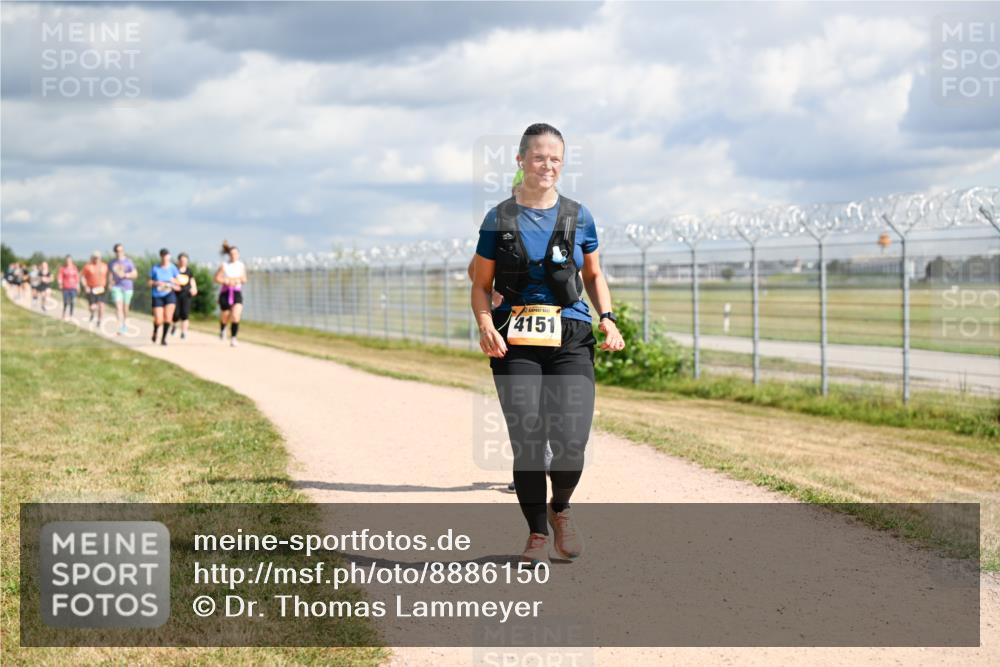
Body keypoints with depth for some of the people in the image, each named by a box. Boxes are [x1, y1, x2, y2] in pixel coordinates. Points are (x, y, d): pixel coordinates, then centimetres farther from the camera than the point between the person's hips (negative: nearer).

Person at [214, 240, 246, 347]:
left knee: (236, 316, -18)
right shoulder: (224, 265, -3)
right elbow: (217, 278, -2)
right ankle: (222, 330, 45)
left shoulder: (241, 265, 5)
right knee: (225, 317, 10)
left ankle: (233, 338, -11)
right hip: (225, 293, -1)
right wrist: (227, 281, -16)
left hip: (237, 293, 1)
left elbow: (244, 279, 14)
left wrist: (241, 280, -9)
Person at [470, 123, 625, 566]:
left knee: (570, 444, -10)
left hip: (570, 339, 1)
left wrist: (608, 318, 4)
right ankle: (537, 534, 13)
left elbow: (593, 275, 20)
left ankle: (560, 510, 22)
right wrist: (486, 325, -9)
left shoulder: (578, 217, 9)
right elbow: (481, 285, 9)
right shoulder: (499, 219, 5)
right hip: (515, 344, -1)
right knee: (527, 442, -7)